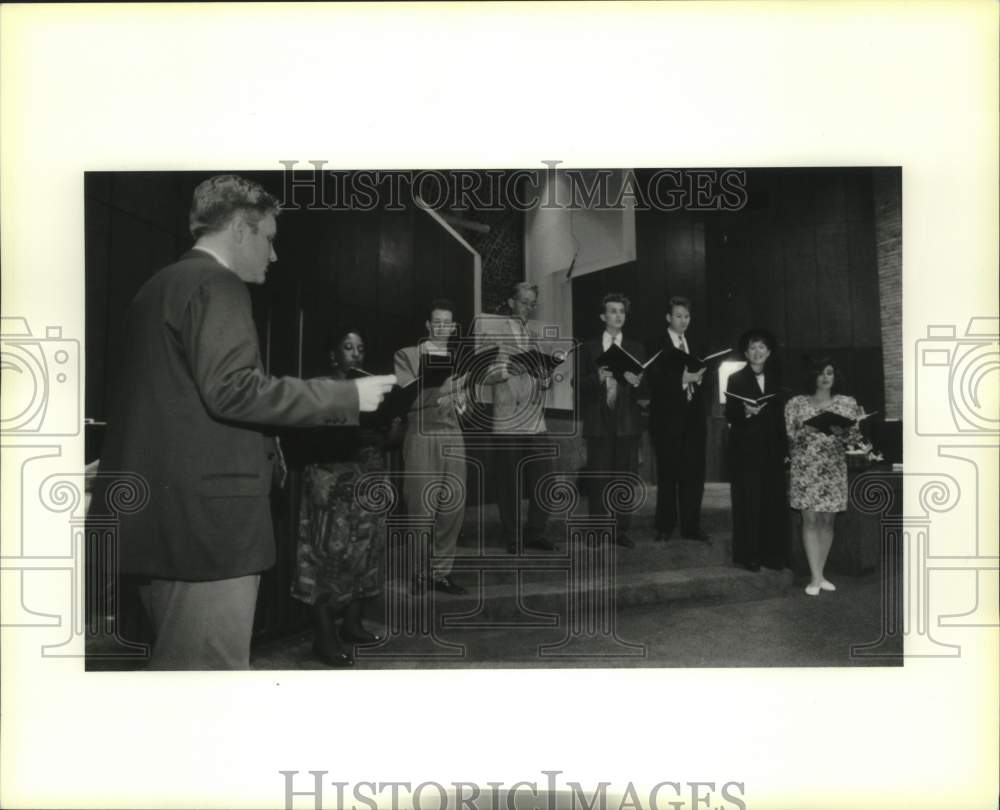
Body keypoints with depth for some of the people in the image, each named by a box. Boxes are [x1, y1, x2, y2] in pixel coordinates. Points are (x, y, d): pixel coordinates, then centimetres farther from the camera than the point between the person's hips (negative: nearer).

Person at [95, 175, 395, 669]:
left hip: (163, 511, 10)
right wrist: (348, 396, -15)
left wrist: (258, 442, 27)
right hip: (204, 511, -10)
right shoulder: (217, 285, -10)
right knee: (213, 663, -3)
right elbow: (231, 388, -21)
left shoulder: (160, 285, 20)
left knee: (179, 660, 19)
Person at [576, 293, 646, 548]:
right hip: (598, 422, -1)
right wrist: (597, 377, -16)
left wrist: (636, 381, -17)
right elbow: (578, 383, 2)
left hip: (627, 422, 2)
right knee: (598, 479, -2)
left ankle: (621, 530, 12)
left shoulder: (636, 349, 12)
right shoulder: (589, 348, 8)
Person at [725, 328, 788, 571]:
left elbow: (782, 414, 12)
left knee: (774, 501, 1)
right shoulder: (736, 379, 3)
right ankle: (748, 554, 3)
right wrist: (746, 412, -21)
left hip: (772, 449, 3)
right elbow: (729, 415, -1)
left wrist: (785, 448, 6)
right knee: (748, 501, -5)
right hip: (746, 449, -3)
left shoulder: (776, 380, 14)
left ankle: (773, 553, 10)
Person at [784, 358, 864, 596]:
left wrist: (842, 432, -14)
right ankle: (816, 578, -3)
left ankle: (819, 574, 16)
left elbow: (856, 436, 6)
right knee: (810, 520, -5)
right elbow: (788, 436, 2)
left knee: (827, 521, 5)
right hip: (805, 469, -2)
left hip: (834, 469, 2)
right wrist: (806, 431, -15)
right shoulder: (796, 403, 4)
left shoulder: (847, 403, 8)